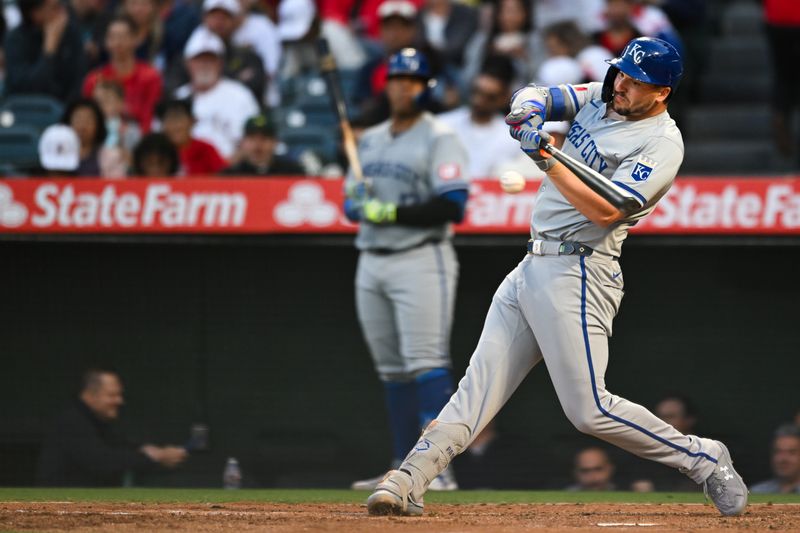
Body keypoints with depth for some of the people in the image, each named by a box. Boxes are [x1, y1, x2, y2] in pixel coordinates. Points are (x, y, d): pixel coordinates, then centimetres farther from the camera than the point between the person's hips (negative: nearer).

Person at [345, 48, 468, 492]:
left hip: (421, 259, -7)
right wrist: (361, 206, -3)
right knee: (392, 369, 9)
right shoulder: (370, 140, 17)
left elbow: (453, 206, -15)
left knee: (426, 364, -14)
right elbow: (352, 201, 21)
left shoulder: (439, 139, -5)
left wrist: (393, 213, -20)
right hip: (372, 262, 7)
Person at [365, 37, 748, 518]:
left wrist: (546, 159, -22)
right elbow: (534, 97, 14)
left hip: (577, 275, -8)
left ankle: (704, 460, 5)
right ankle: (409, 483, -6)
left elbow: (606, 210, -21)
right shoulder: (602, 97, 12)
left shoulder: (662, 144, -12)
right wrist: (530, 105, -10)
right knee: (479, 387, 0)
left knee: (589, 410, -10)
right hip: (532, 269, 8)